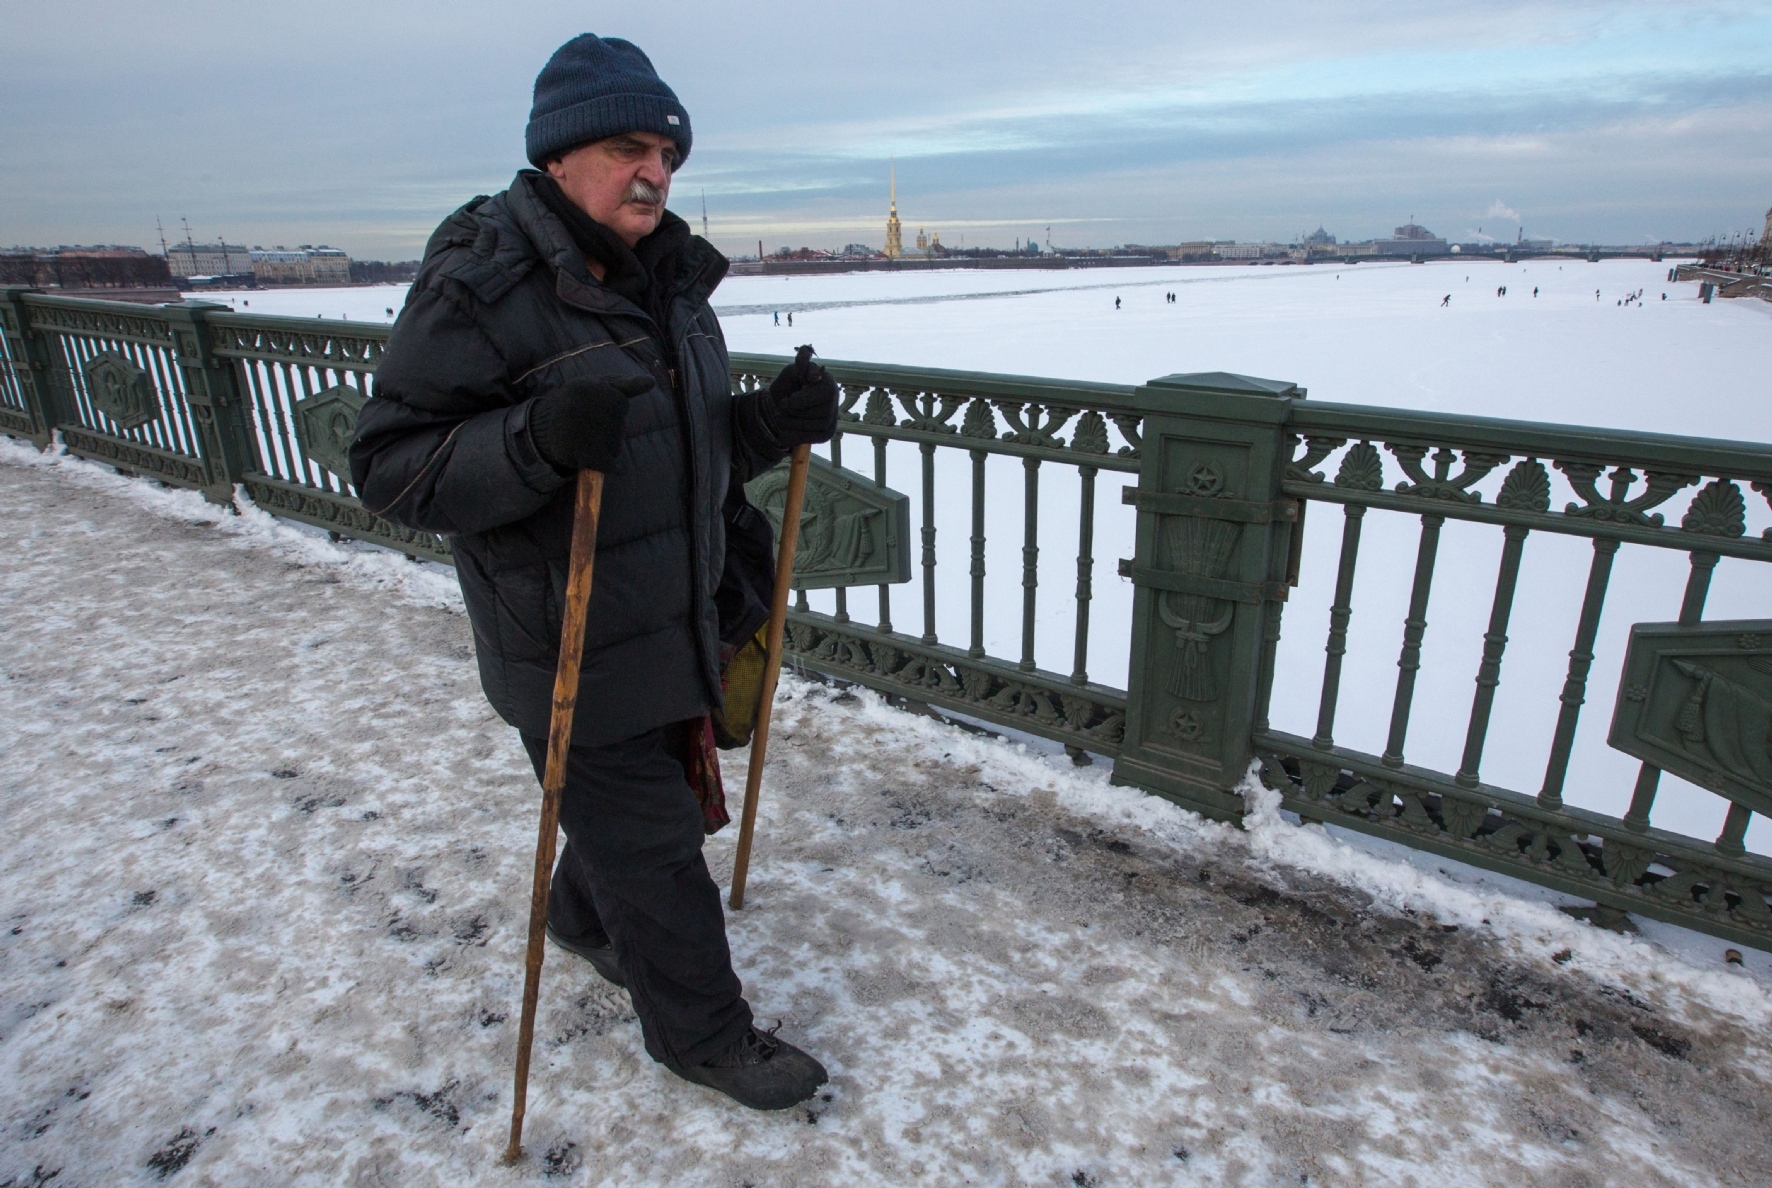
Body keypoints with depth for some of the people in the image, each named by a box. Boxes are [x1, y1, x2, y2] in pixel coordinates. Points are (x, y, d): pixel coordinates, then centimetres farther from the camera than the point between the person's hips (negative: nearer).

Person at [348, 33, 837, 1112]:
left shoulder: (669, 281, 9)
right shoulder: (483, 283, -16)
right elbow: (391, 468, -19)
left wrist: (773, 421, -3)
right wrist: (537, 438, -36)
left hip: (680, 627, 8)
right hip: (574, 655, -8)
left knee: (660, 794, 25)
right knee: (649, 842, 4)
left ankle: (587, 923, 55)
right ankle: (703, 1033, 28)